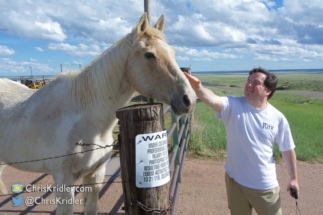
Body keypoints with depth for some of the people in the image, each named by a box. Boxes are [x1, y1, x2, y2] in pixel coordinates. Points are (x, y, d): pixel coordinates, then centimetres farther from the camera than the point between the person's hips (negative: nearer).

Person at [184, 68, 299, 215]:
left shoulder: (278, 118, -10)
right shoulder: (233, 106, -15)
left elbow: (287, 150, 2)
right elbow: (213, 100, -37)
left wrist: (293, 178, 9)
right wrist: (197, 87, -57)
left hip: (265, 185, 1)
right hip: (236, 180, 0)